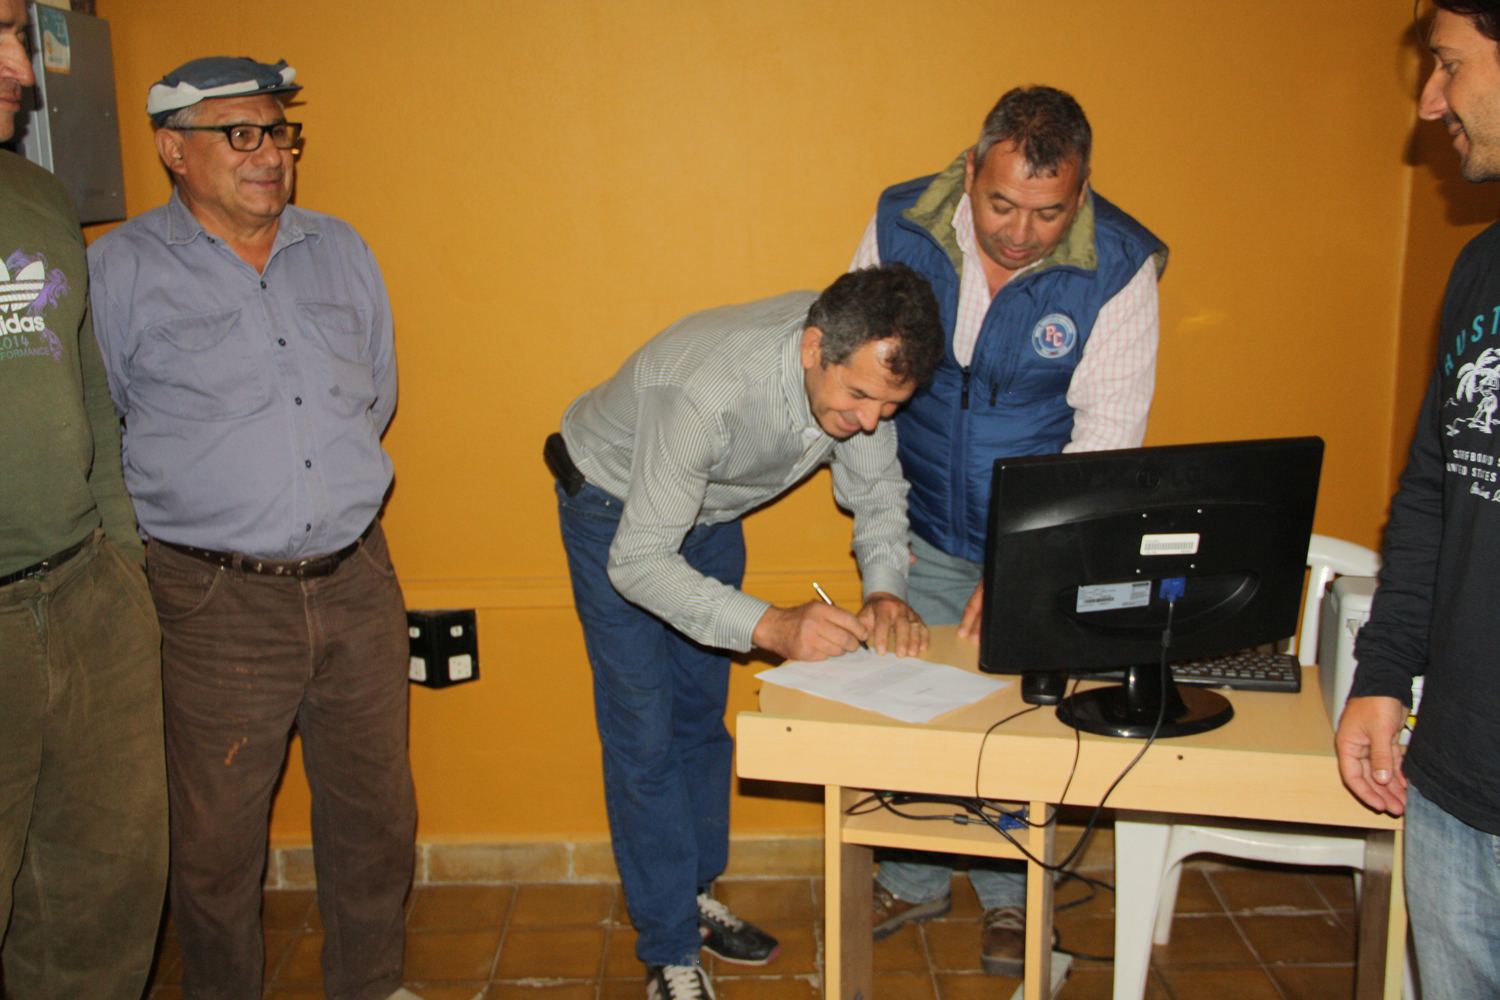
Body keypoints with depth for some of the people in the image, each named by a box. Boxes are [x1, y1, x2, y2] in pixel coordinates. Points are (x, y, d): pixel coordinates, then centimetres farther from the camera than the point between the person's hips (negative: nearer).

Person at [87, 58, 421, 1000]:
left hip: (357, 582, 4)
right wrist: (214, 496, 5)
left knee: (376, 814, 15)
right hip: (221, 602, -4)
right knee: (218, 837, 7)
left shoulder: (341, 250, 10)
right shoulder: (119, 269, -4)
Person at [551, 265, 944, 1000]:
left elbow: (876, 491, -8)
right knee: (644, 732, -3)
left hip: (710, 510, 6)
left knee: (703, 713, 15)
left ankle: (692, 892, 33)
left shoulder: (860, 362, -24)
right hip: (615, 506, -6)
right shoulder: (706, 391, -43)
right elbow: (638, 561, -38)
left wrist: (886, 592, -27)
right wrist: (770, 627, -49)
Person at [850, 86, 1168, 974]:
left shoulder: (1120, 266, -20)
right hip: (922, 537, 3)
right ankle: (915, 882, 37)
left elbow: (1106, 435, -19)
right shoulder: (901, 226, -13)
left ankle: (1009, 897, 37)